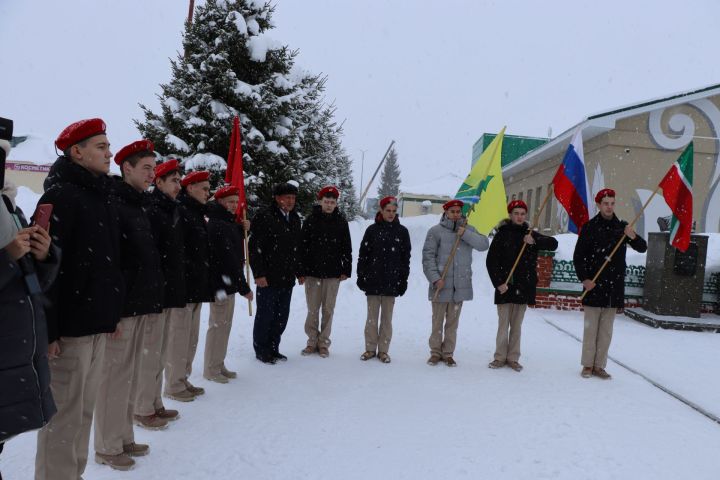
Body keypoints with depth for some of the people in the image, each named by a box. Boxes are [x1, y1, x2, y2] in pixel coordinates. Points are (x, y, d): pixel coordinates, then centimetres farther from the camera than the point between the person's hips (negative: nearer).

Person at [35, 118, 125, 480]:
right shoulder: (59, 196, -11)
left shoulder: (102, 196, 14)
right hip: (69, 327, -8)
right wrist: (49, 329, -20)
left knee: (84, 410, 16)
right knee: (64, 414, 1)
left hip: (96, 323, 8)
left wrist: (112, 312, 17)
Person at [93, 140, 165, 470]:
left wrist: (152, 305, 17)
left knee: (130, 376, 15)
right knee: (114, 377, 1)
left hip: (141, 306, 9)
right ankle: (107, 447, 14)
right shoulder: (112, 204, -11)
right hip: (120, 307, -8)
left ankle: (123, 438, 28)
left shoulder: (141, 206, 15)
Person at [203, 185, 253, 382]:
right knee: (218, 325, -1)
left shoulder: (227, 223, 15)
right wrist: (244, 287, -21)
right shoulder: (217, 225, -18)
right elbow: (228, 259, -23)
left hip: (228, 283, 10)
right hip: (221, 283, -10)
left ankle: (218, 365, 27)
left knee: (224, 325, 16)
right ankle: (211, 369, 10)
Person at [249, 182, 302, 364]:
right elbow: (255, 247, -13)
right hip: (268, 278, -7)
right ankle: (261, 350, 19)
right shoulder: (263, 217, -10)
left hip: (287, 278, 7)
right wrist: (259, 274, -17)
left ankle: (273, 348, 27)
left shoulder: (295, 219, 13)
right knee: (265, 315, 4)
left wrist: (299, 272, 18)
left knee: (282, 316, 12)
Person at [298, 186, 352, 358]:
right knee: (312, 309, 5)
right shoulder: (311, 220, 0)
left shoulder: (341, 222, 3)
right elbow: (303, 246, 0)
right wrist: (302, 271, -4)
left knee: (328, 309, 6)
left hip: (333, 273, 1)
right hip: (313, 272, 0)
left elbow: (347, 248, 7)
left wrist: (346, 270, 2)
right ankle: (312, 342, 18)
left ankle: (324, 343, 17)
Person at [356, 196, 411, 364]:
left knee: (387, 318, 6)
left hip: (392, 281, 0)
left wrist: (404, 280, 1)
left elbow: (406, 257, 5)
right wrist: (361, 276, -1)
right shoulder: (372, 230, 3)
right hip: (373, 280, 0)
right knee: (372, 317, 6)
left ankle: (383, 350, 15)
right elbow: (363, 254, 5)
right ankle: (370, 349, 17)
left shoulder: (402, 232, 5)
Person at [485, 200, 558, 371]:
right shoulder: (502, 234, 0)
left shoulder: (530, 234, 7)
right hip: (504, 286, -2)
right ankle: (500, 357, 12)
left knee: (516, 325, 9)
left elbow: (553, 244, -3)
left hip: (524, 287, 2)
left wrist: (535, 241, -20)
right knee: (503, 325, 2)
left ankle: (513, 358, 17)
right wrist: (498, 282, -11)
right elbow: (491, 260, -4)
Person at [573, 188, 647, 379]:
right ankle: (587, 365, 12)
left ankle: (599, 366, 16)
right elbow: (578, 256, -2)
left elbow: (642, 248, 6)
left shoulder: (622, 227, 7)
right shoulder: (590, 227, -2)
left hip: (614, 287, 3)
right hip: (593, 286, -3)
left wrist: (634, 237, -15)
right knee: (591, 328, 3)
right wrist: (584, 279, -11)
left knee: (606, 330, 8)